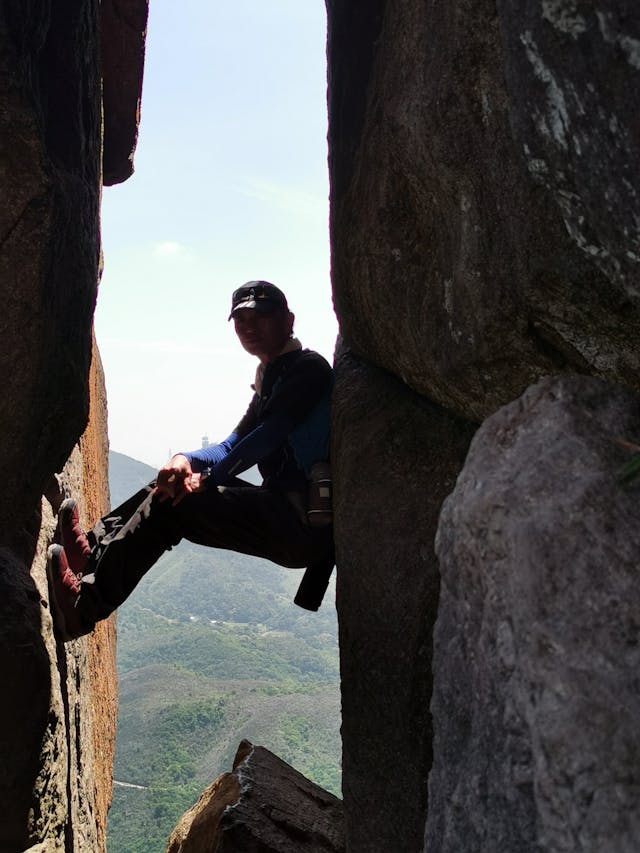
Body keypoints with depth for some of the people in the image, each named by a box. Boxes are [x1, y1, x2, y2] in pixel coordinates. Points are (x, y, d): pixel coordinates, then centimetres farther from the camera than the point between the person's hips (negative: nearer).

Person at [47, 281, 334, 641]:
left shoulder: (308, 369, -6)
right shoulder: (271, 378, 23)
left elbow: (266, 438, -16)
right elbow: (233, 446, 16)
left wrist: (205, 479, -13)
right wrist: (186, 460, -4)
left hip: (302, 523, -9)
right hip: (289, 519, 9)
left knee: (171, 503, -17)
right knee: (169, 484, 8)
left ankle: (85, 604, -15)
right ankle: (91, 550, 0)